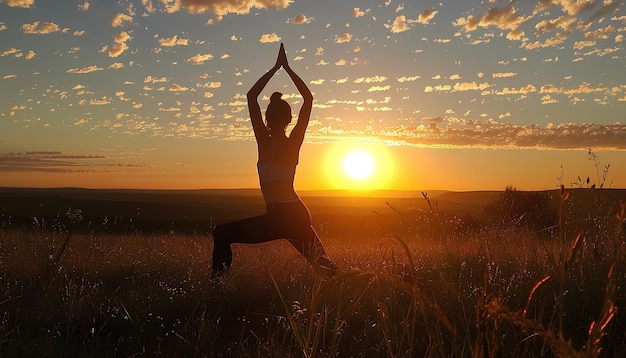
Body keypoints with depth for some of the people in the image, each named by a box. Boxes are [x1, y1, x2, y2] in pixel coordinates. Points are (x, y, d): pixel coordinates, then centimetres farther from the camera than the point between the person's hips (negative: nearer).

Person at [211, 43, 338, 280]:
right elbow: (308, 99, 11)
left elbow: (251, 96, 0)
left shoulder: (264, 142, -7)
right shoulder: (294, 142, 2)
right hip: (299, 214, 5)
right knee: (320, 262, 23)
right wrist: (287, 68, 11)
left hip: (278, 218, -5)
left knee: (222, 234, 3)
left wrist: (276, 68, 5)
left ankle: (218, 278, -7)